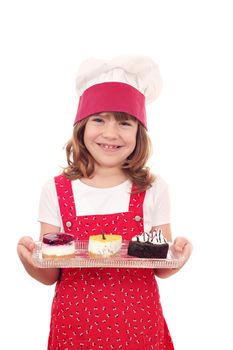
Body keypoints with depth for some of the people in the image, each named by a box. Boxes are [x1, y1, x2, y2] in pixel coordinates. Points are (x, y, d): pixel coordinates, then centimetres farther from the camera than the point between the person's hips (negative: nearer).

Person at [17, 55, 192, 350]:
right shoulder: (56, 191, -7)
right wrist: (29, 260, -22)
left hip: (138, 326, 0)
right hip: (75, 326, 0)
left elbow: (161, 269, 1)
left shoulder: (152, 189, -7)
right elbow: (49, 276, -2)